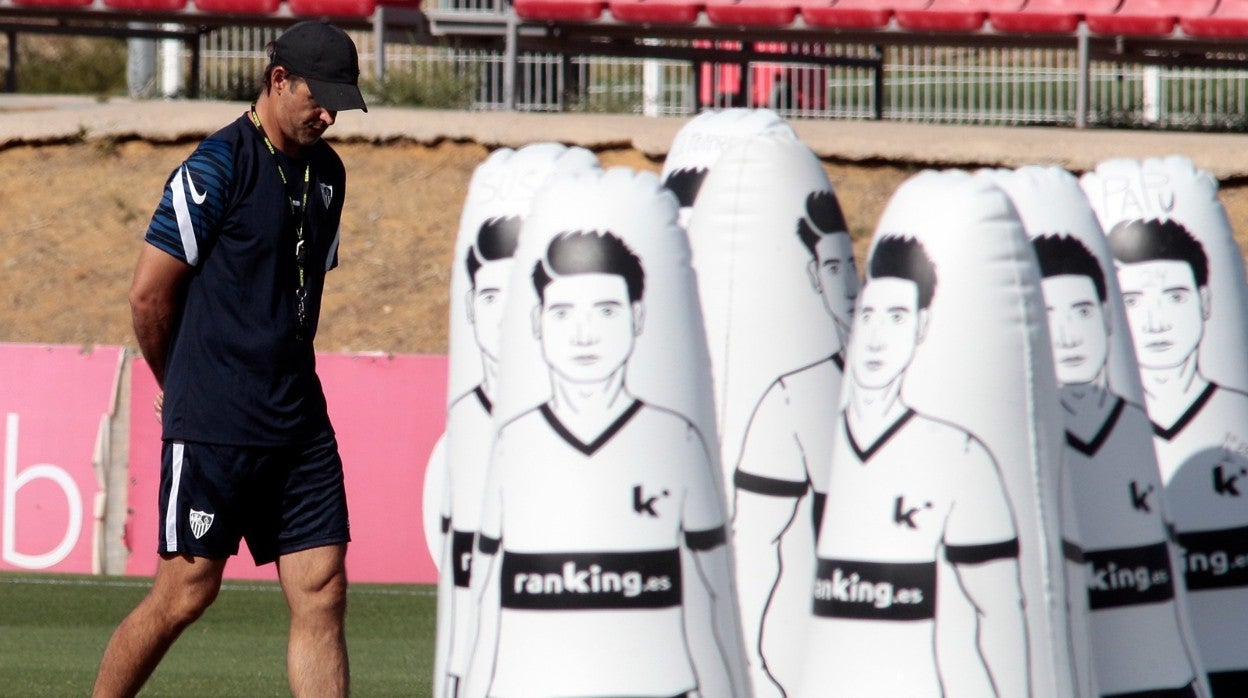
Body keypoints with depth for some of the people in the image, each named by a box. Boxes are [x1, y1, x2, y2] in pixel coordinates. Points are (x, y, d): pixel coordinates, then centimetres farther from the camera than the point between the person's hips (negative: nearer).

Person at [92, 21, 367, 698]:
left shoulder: (326, 172, 13)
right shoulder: (216, 166, -10)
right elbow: (149, 291, -8)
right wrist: (179, 384, 6)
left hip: (300, 424, 7)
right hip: (213, 430, -7)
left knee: (322, 591, -2)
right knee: (184, 592, -3)